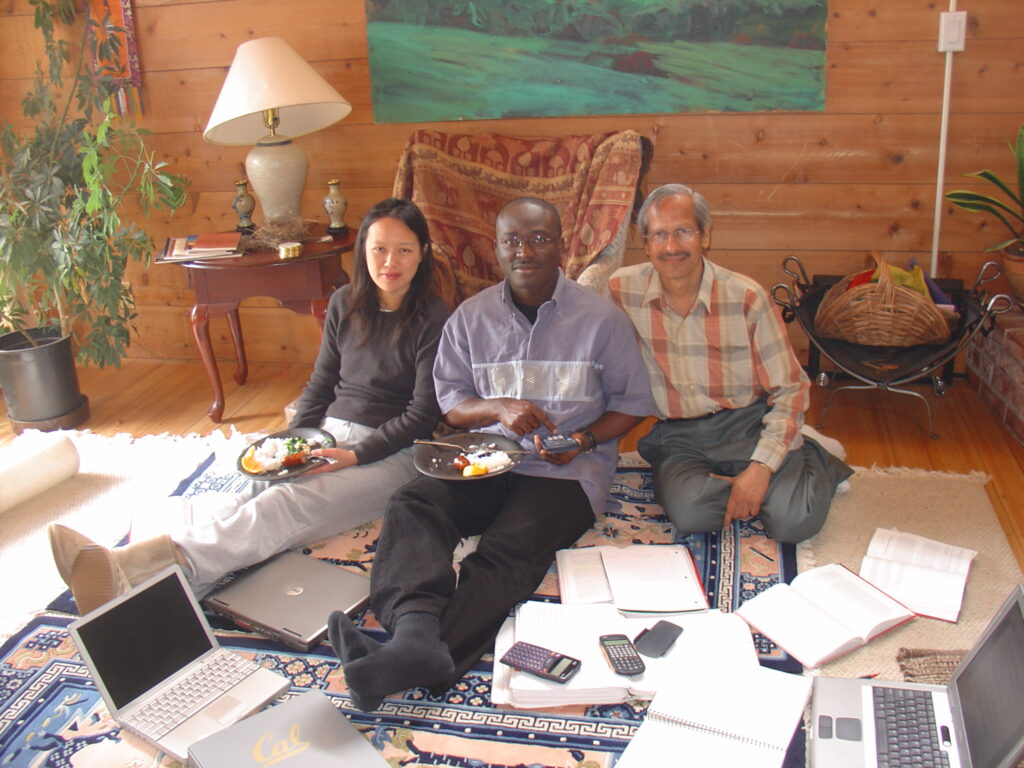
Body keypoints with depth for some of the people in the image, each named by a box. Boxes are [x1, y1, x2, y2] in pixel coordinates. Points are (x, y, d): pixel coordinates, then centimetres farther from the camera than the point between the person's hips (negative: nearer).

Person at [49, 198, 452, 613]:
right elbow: (320, 385, 17)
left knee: (288, 503, -33)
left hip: (391, 452, -5)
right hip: (329, 435, 6)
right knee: (245, 495, -26)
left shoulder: (432, 319, -5)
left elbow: (423, 415, -7)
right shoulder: (344, 304, 12)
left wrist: (356, 455, -18)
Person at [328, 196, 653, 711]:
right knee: (412, 504, -28)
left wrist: (583, 440, -10)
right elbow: (449, 402, 12)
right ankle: (417, 635, -50)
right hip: (486, 457, 3)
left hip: (567, 470, -3)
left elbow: (632, 401, 9)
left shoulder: (600, 318, 4)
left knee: (508, 551, -31)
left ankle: (408, 661, -47)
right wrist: (498, 408, -11)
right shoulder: (470, 317, 11)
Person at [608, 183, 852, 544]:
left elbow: (790, 389, -6)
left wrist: (762, 466, -17)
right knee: (690, 512, -32)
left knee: (794, 520, -23)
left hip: (749, 424, 0)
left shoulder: (745, 297, -9)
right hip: (677, 437, 1)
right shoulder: (622, 291, -6)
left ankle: (813, 459, 9)